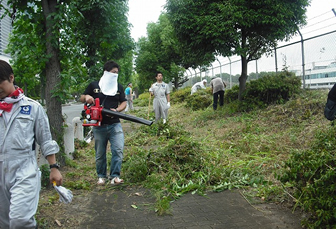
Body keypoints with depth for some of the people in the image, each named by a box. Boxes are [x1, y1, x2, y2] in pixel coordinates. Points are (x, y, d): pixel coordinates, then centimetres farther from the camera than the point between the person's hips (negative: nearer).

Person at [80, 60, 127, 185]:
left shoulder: (118, 87, 10)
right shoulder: (94, 85, 5)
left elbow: (124, 102, 8)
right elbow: (82, 98, 12)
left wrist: (117, 110, -13)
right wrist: (86, 97, -12)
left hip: (115, 124, 1)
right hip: (99, 126, 0)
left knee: (118, 150, -14)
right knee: (100, 154, 10)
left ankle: (115, 176, -6)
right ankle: (101, 176, 25)